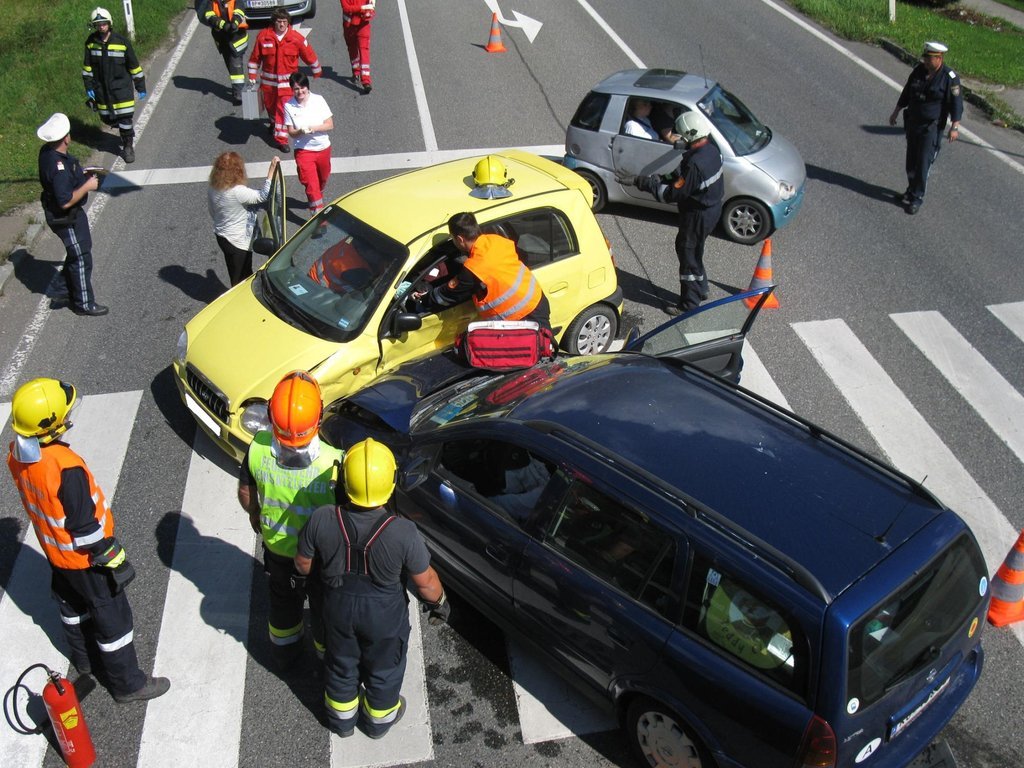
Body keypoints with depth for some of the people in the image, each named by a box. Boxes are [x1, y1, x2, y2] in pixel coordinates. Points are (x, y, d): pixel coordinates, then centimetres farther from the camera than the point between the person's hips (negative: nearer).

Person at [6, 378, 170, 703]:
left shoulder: (18, 453, -12)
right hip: (83, 557, -8)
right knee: (112, 617, 10)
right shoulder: (65, 468, -38)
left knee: (72, 605, 30)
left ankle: (84, 658, 53)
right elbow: (85, 526, -28)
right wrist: (116, 561, -16)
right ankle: (127, 684, 25)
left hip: (54, 549, 8)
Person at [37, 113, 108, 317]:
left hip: (71, 214, 10)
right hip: (66, 218, -10)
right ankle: (84, 304, 17)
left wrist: (82, 176, 5)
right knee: (81, 259, 4)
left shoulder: (47, 151, -3)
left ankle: (74, 291, 44)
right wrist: (87, 186, -22)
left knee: (75, 254, 26)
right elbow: (66, 201, -31)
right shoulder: (58, 165, -33)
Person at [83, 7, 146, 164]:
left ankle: (128, 146, 10)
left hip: (121, 86, -3)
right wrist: (89, 87, 4)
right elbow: (87, 66, 7)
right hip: (101, 88, 3)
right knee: (107, 118, 8)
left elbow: (134, 66, -2)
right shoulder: (91, 42, -2)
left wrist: (141, 87, 0)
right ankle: (126, 133, 35)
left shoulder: (122, 42, -9)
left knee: (125, 118, -7)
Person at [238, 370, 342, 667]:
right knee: (324, 609, 26)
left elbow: (245, 494, -8)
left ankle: (285, 653, 58)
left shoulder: (258, 448, -28)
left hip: (275, 547, 3)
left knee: (283, 602, 32)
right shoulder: (333, 462, -37)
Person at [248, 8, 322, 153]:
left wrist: (317, 71, 11)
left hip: (287, 80, -2)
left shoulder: (296, 38, -12)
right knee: (270, 105, 21)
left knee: (284, 108, -10)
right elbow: (255, 57, 2)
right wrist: (252, 75, 2)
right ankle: (274, 122, 53)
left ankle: (281, 138, -3)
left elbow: (309, 55, 2)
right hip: (268, 80, 2)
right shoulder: (263, 36, -8)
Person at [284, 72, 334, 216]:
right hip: (304, 150, -2)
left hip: (323, 148, 3)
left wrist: (314, 128, -22)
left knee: (323, 179, 22)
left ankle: (317, 199, 51)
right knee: (311, 184, -10)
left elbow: (330, 125, -7)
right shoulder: (289, 106, -9)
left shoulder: (318, 100, -8)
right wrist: (300, 131, -26)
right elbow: (291, 132, -4)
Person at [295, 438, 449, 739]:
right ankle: (379, 720, 53)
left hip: (339, 606, 2)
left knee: (342, 665, 30)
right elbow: (426, 581, -18)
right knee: (383, 669, 27)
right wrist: (438, 602, 3)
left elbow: (303, 564, -10)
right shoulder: (403, 533, -34)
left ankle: (342, 719, 55)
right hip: (385, 614, -2)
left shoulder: (322, 520, -29)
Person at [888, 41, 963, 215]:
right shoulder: (919, 70, 0)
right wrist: (896, 112, 17)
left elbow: (956, 103, -13)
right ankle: (912, 189, 32)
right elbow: (906, 93, 13)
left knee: (923, 163, -7)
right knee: (911, 160, 13)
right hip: (912, 122, 5)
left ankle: (917, 197, 2)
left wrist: (954, 127, -19)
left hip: (932, 127, -5)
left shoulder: (949, 77, -14)